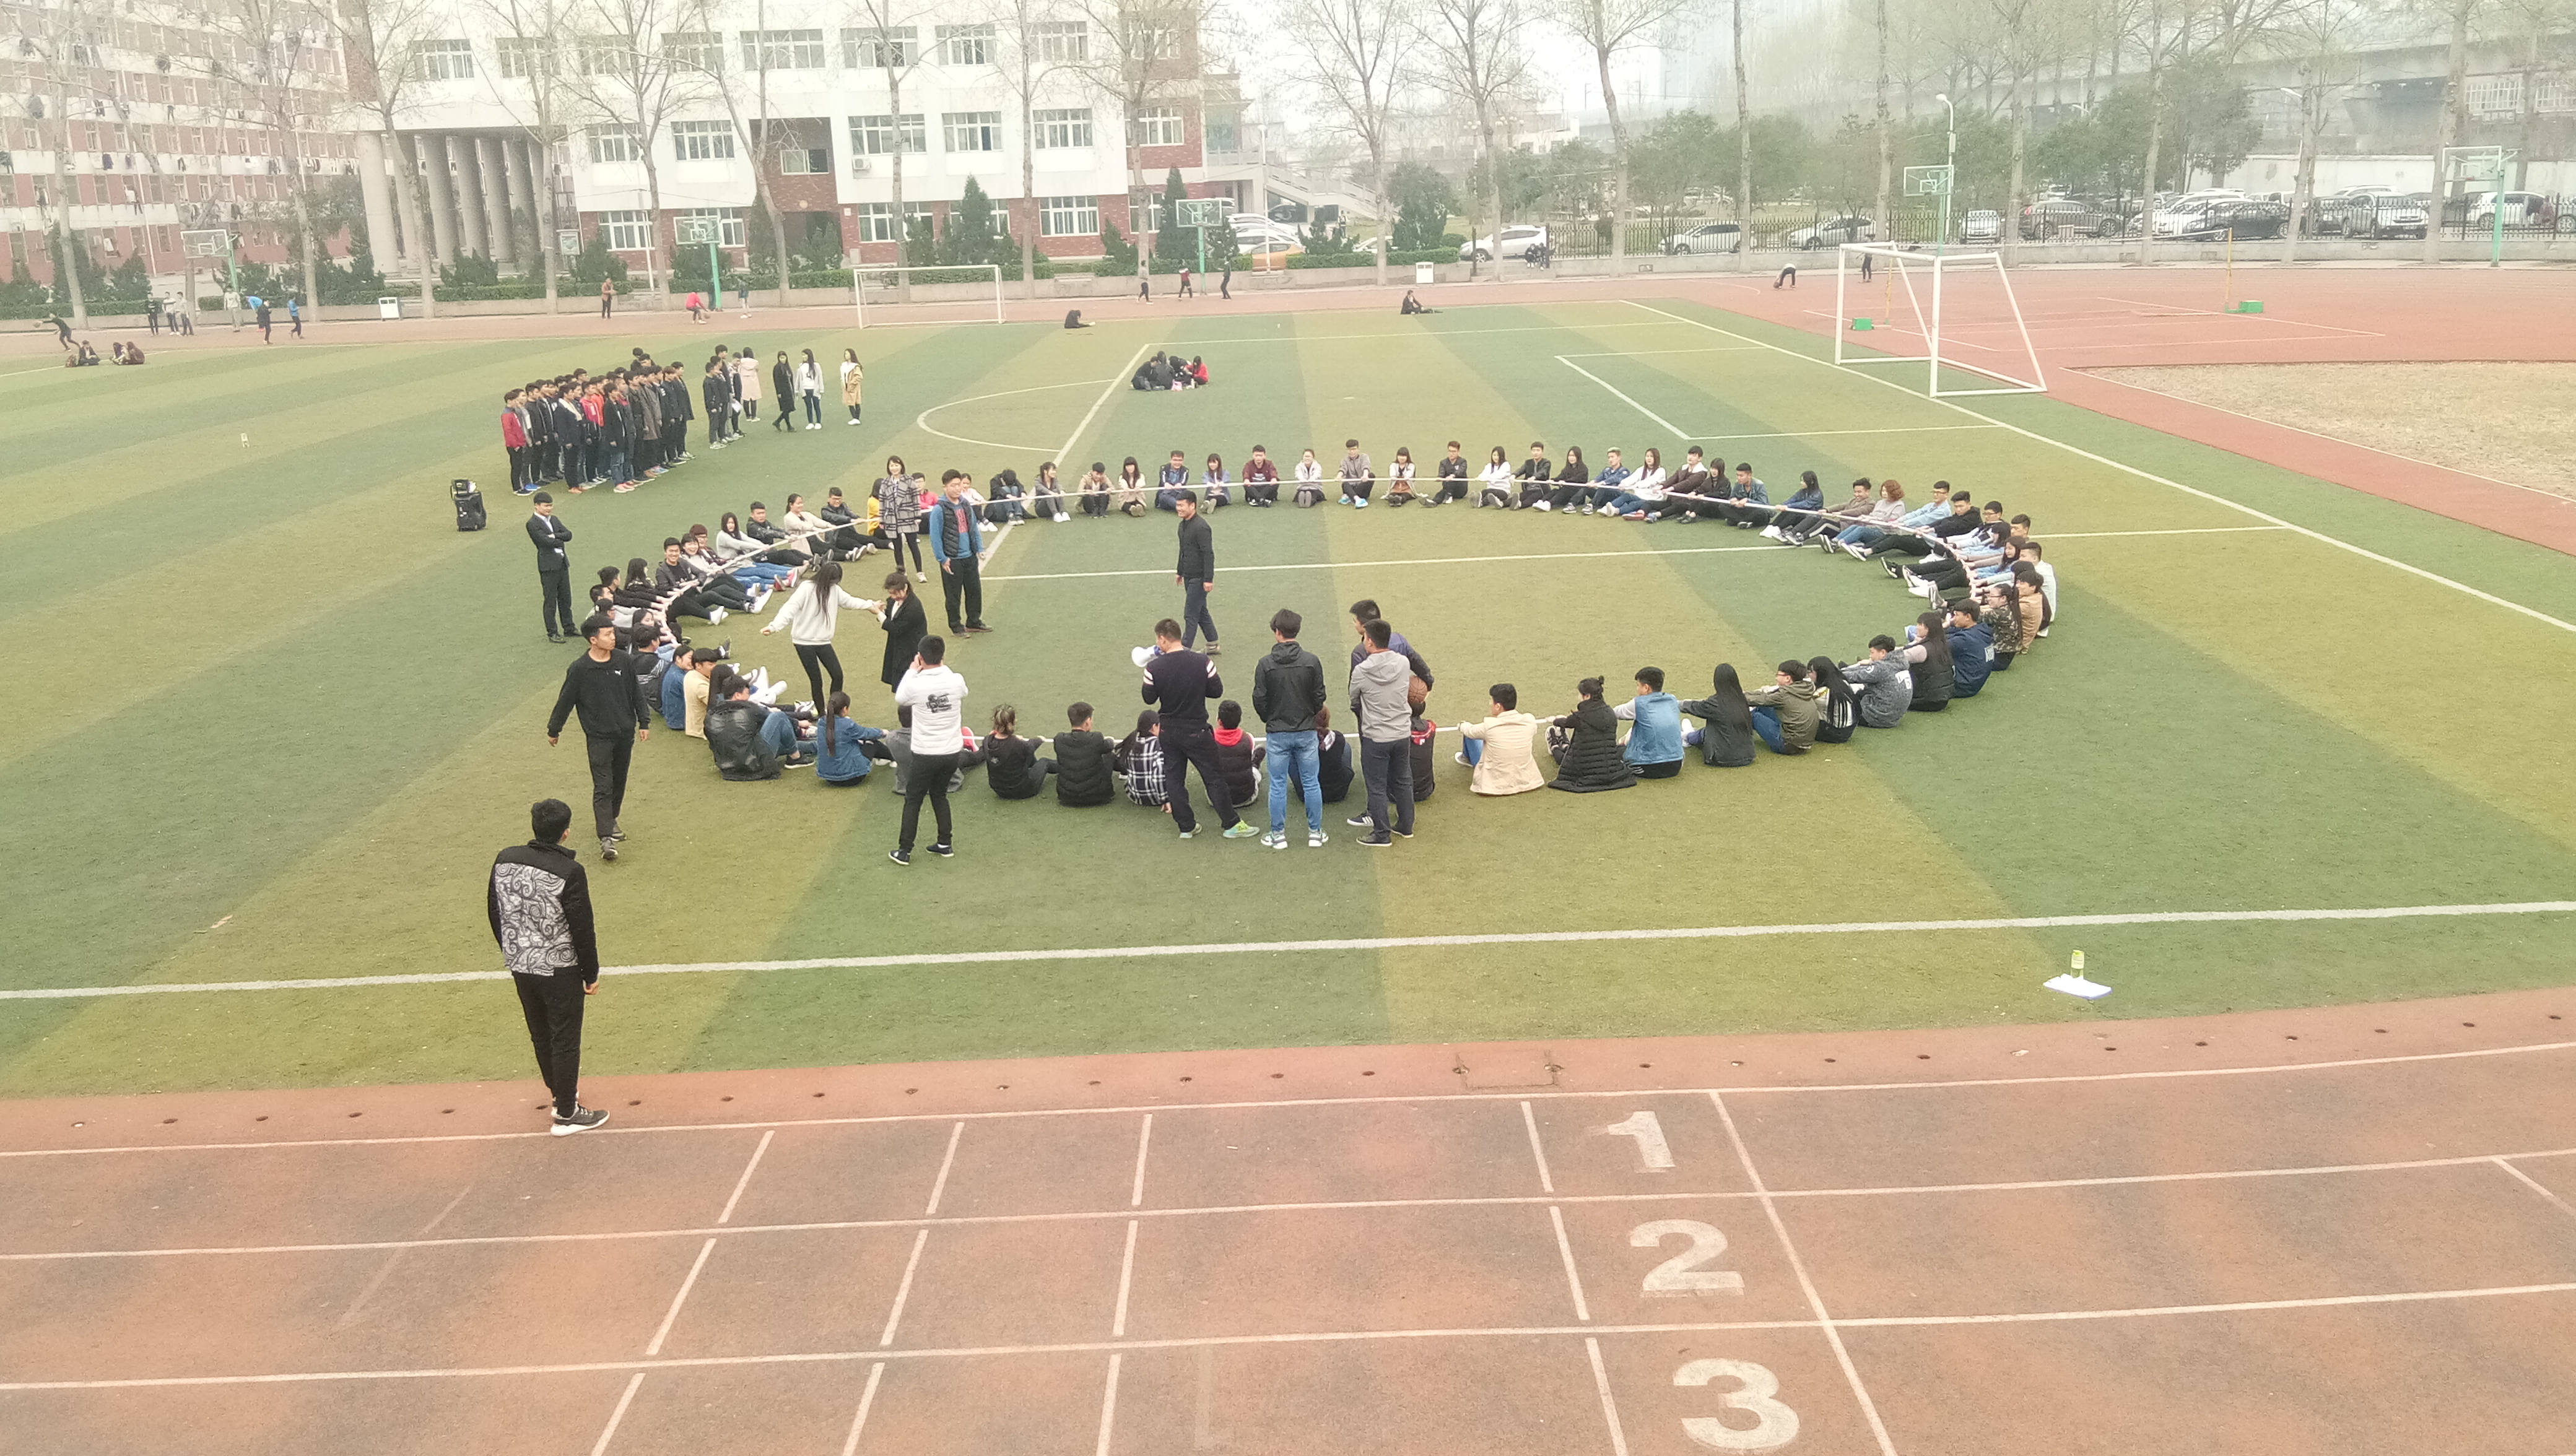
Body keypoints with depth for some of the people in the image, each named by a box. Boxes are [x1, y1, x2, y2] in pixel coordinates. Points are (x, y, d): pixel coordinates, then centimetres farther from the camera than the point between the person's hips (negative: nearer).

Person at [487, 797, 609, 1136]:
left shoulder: (505, 860, -4)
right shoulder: (569, 872, -22)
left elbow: (494, 912, 8)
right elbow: (582, 928, -17)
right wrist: (591, 974, -4)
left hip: (519, 965, 6)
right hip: (559, 969, -6)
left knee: (540, 1035, 22)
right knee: (565, 1041, 7)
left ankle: (560, 1093, 41)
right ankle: (567, 1114, 15)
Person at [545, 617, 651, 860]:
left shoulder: (624, 662, -2)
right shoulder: (579, 669, -12)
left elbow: (636, 694, 10)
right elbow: (565, 701, -1)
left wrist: (643, 722, 11)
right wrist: (553, 729, 8)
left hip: (625, 733, 4)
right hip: (599, 737, -4)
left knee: (619, 782, 16)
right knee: (602, 787, -9)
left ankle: (611, 820, 36)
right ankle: (606, 838, -12)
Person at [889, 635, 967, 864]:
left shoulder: (915, 685, -20)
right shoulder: (957, 681, -12)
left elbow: (899, 700, 3)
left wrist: (913, 671, 7)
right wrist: (943, 668, 16)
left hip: (925, 755, -3)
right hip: (953, 752, 3)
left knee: (913, 800, 11)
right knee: (939, 794, 24)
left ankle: (904, 851, 15)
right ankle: (945, 843, 28)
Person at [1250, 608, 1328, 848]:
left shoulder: (1265, 665, -11)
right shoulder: (1311, 662, -7)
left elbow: (1259, 700, -6)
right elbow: (1319, 697, -1)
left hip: (1277, 733, -1)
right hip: (1306, 732, 1)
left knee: (1278, 786, 8)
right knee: (1311, 783, 11)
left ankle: (1278, 835, 15)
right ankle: (1315, 833, 17)